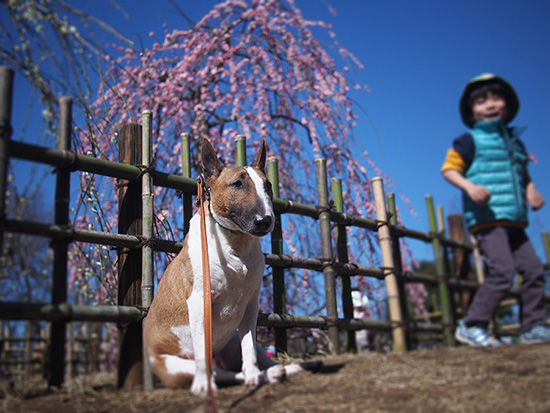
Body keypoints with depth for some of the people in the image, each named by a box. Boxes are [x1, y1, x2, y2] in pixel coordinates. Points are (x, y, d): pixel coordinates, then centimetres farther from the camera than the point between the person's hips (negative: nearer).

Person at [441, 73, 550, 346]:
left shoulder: (515, 140, 21)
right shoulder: (471, 140, 2)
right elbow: (449, 169, -4)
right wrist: (470, 187, -21)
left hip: (513, 221, 8)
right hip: (486, 218, -7)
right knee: (502, 270, -18)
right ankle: (471, 327, -9)